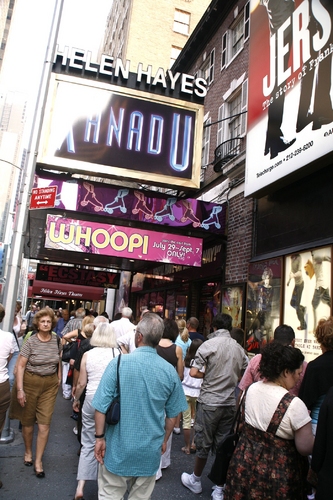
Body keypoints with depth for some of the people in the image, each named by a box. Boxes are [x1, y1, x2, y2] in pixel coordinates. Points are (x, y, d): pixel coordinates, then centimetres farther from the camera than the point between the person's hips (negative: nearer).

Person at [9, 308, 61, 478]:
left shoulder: (56, 340, -1)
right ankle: (28, 452, 39)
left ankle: (38, 461, 16)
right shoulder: (30, 342, -11)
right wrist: (19, 389, -15)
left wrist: (59, 377, 14)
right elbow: (20, 366, -11)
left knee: (45, 424, 0)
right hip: (30, 382, -2)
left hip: (50, 384, 2)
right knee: (28, 421, 13)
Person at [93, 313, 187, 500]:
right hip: (150, 450, 2)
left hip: (118, 448, -2)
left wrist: (100, 437, 0)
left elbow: (102, 407, -13)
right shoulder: (170, 371, -8)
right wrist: (164, 440, 16)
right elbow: (172, 414, 1)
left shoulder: (119, 363, -16)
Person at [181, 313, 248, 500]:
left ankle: (196, 480, 33)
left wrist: (207, 374, 4)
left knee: (203, 443, 13)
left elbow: (194, 372, -15)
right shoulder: (239, 348, 2)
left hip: (210, 402, -4)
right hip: (230, 403, 4)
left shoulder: (209, 344, -12)